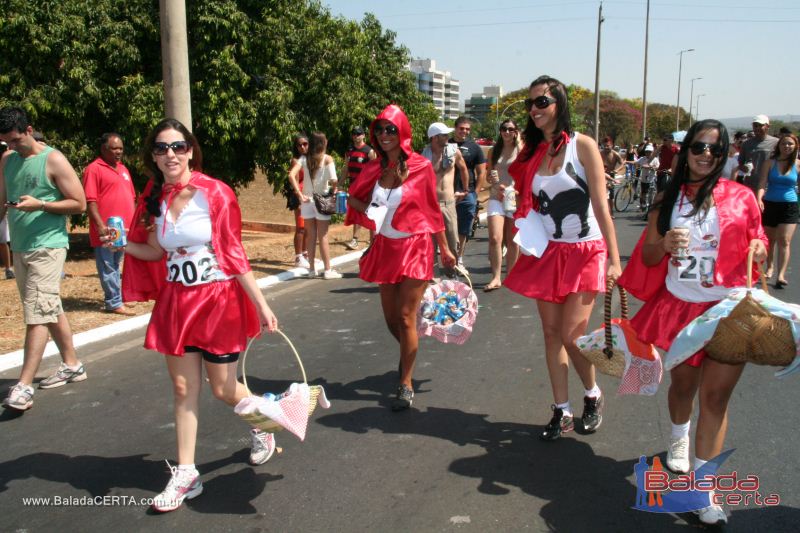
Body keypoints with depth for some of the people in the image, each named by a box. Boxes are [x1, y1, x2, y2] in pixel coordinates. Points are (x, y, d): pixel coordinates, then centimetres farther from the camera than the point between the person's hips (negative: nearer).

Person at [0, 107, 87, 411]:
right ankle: (72, 366, 25)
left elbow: (79, 203, -8)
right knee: (51, 310, 14)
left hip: (47, 247, -7)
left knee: (36, 314, -10)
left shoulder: (53, 160, -8)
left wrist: (41, 205, -19)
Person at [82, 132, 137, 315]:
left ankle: (114, 298, 24)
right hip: (106, 231, -8)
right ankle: (114, 303, 2)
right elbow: (90, 201, -14)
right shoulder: (94, 169, -7)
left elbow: (131, 198, 22)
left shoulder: (123, 169, 18)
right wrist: (100, 225, -21)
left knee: (115, 266, 16)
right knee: (108, 267, -1)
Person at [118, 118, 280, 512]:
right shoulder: (156, 198, 3)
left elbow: (234, 253, -10)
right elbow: (155, 251, 13)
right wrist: (122, 245, -7)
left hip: (218, 299, -4)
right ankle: (186, 473, 20)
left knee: (223, 389, 5)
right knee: (183, 388, 8)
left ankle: (262, 427, 37)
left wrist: (261, 304, -12)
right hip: (176, 301, 5)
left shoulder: (214, 192, -12)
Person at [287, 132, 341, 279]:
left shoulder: (304, 158, 1)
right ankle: (328, 270, 8)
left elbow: (291, 175, -12)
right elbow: (333, 180, -17)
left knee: (311, 236, 11)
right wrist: (333, 189, 3)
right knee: (323, 237, 4)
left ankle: (312, 269, 16)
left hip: (307, 200, 3)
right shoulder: (327, 159, -6)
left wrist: (300, 194, -10)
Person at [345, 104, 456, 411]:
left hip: (414, 247, -4)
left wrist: (445, 249, 4)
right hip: (385, 248, 5)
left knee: (405, 318, -6)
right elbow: (356, 200, 12)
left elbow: (432, 210, -1)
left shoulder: (420, 167, -8)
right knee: (391, 318, 12)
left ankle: (406, 385, 7)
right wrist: (368, 207, -12)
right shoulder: (374, 169, 3)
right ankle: (408, 355, 43)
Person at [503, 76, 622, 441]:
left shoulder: (582, 146, -8)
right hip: (547, 254, 5)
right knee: (551, 333, 7)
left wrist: (614, 259, -14)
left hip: (585, 253, -5)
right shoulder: (531, 153, 6)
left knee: (572, 335, -7)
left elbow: (601, 206, -11)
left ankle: (592, 395, 22)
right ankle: (562, 412, 19)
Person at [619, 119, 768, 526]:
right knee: (683, 385, 17)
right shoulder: (669, 198, 4)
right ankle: (679, 438, 48)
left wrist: (759, 249, -16)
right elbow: (648, 256, 6)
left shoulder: (740, 197, -1)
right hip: (679, 307, 2)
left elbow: (757, 246, 8)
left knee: (716, 396, -4)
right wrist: (666, 243, -16)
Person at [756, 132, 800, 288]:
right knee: (770, 240, 13)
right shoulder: (770, 163, -2)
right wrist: (759, 199, -26)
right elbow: (762, 184, -10)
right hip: (770, 205, 1)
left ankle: (781, 275, -12)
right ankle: (769, 267, 33)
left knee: (784, 241, -9)